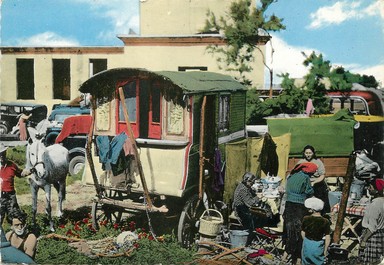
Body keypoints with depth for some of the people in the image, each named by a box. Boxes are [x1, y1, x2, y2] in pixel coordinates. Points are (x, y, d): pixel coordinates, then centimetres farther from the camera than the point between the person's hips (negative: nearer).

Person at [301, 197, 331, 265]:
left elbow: (303, 233, -3)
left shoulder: (306, 219, -16)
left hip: (307, 245, 2)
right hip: (318, 247, -1)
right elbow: (328, 239, -15)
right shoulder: (325, 222, -20)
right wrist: (325, 250, -1)